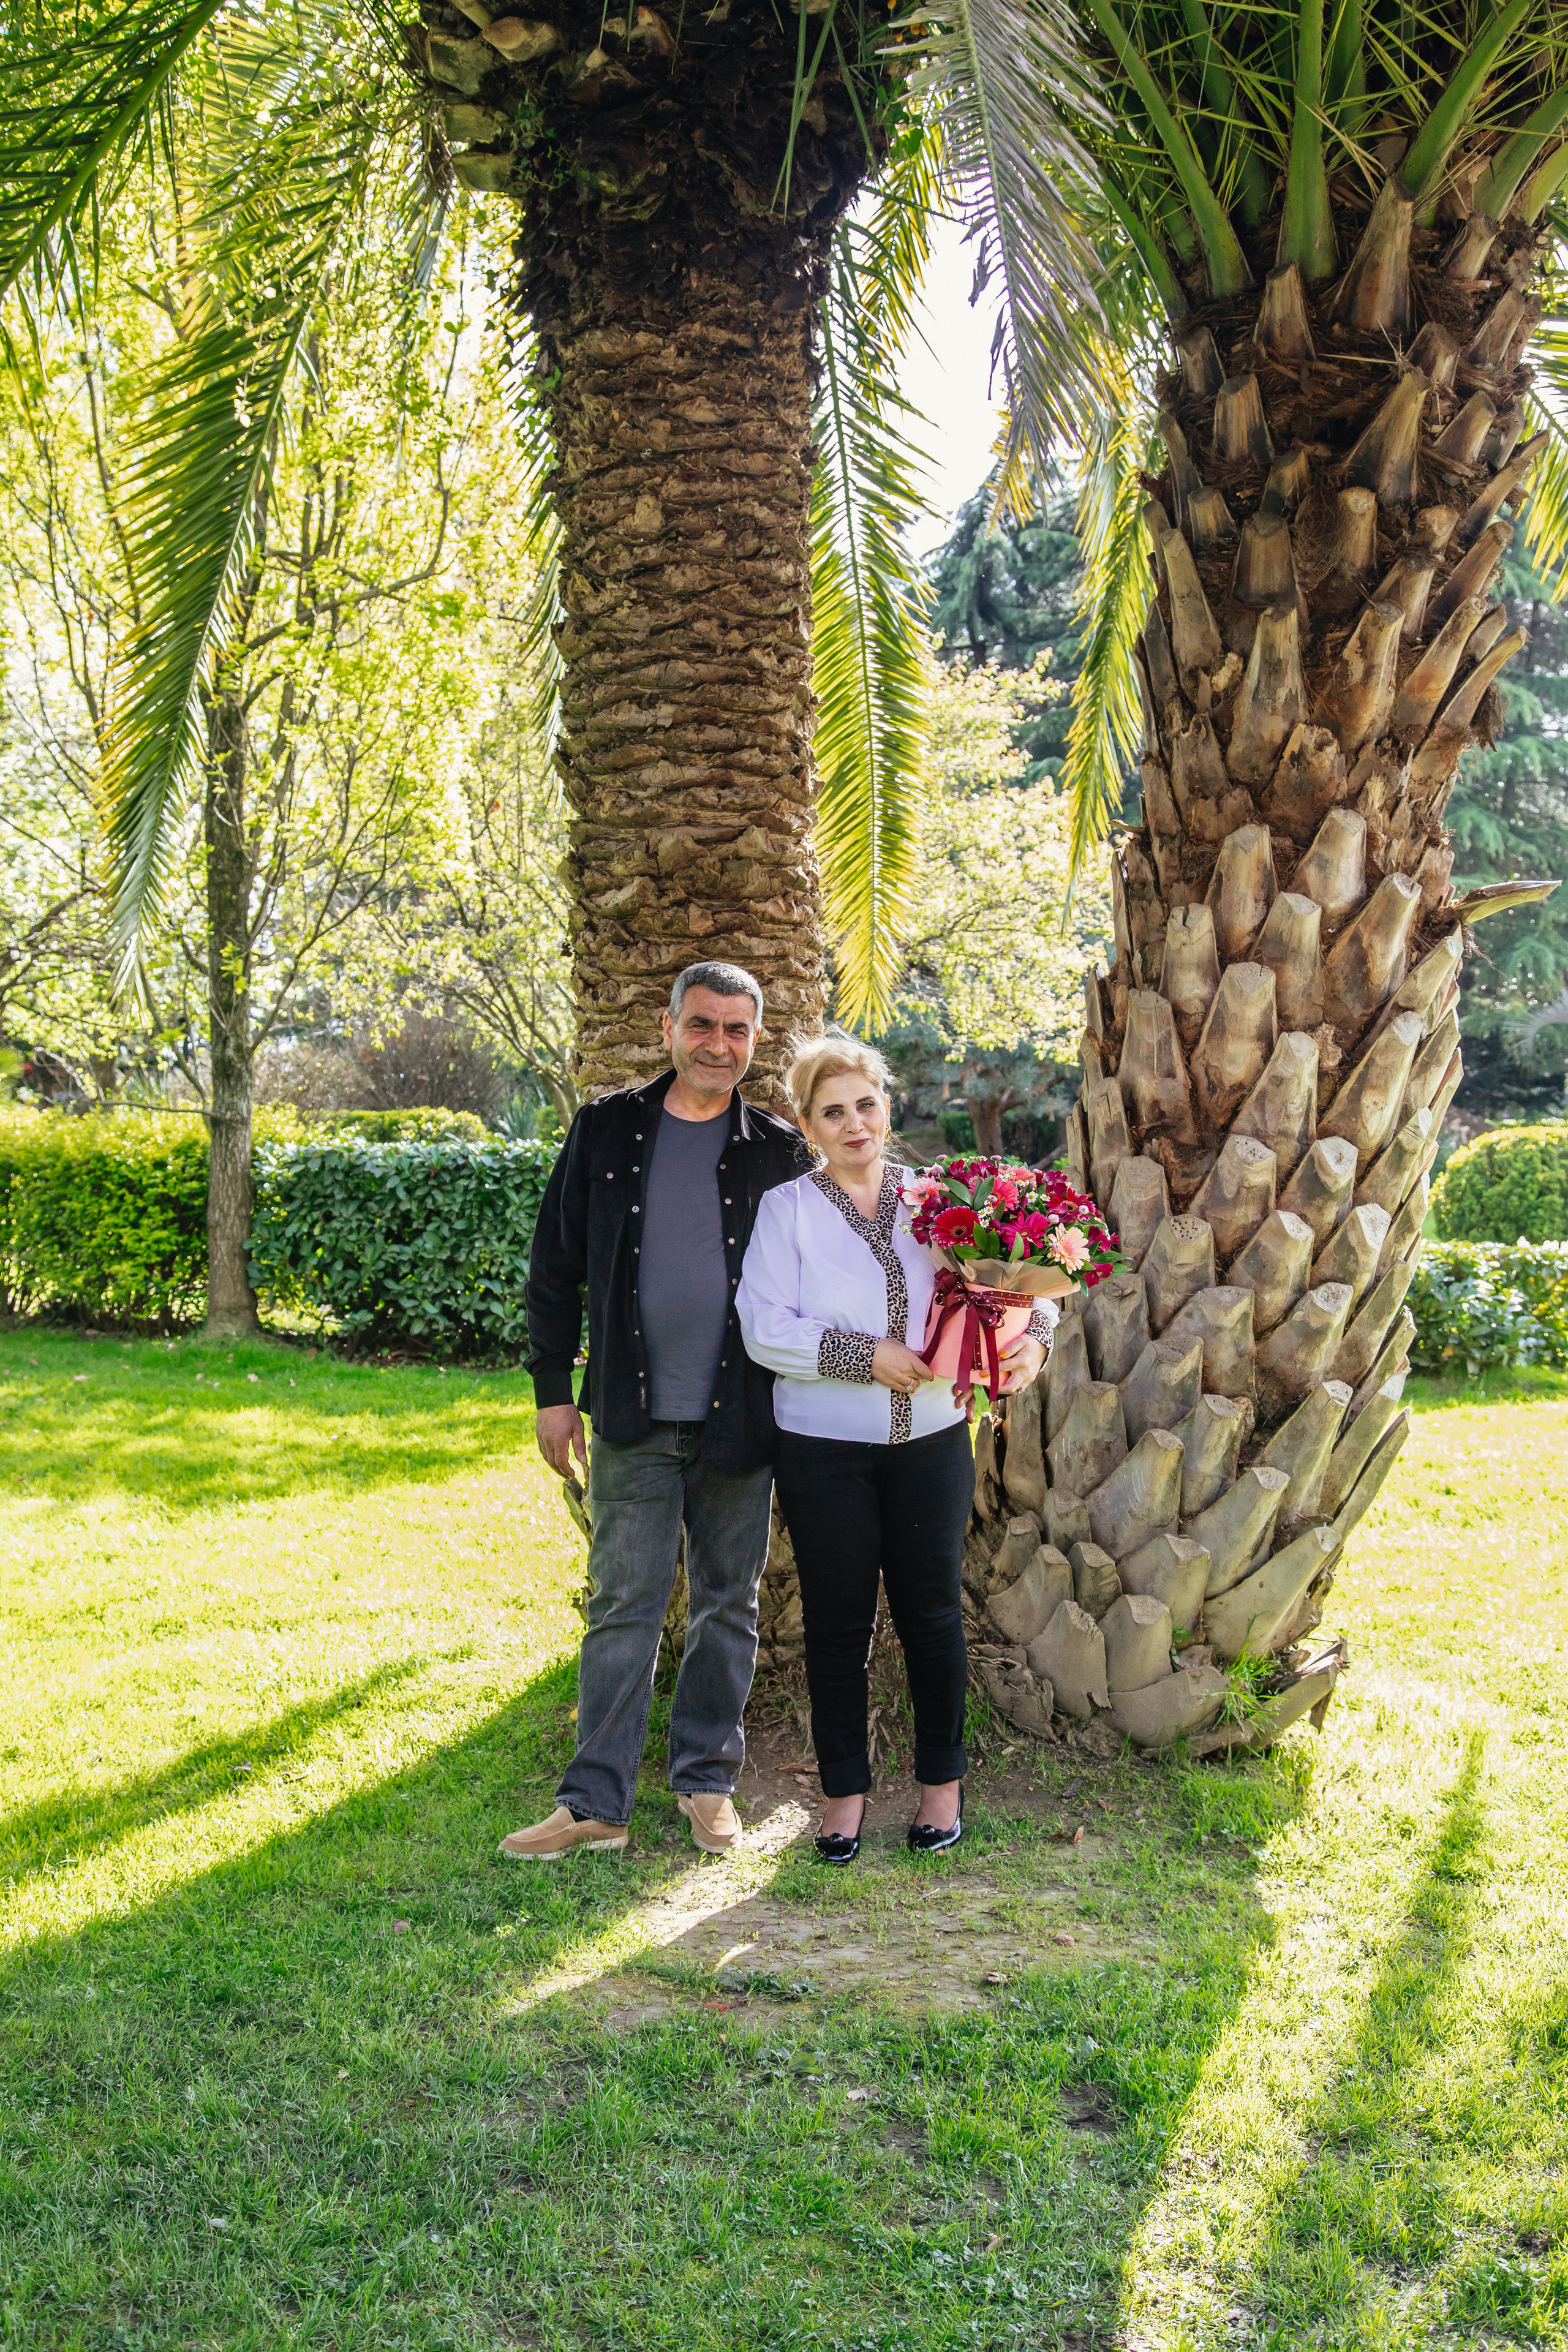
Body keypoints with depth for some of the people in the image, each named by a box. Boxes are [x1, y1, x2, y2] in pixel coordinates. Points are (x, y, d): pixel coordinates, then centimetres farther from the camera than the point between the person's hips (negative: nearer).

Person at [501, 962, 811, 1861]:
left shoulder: (779, 1149, 2)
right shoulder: (608, 1129, 3)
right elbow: (556, 1267, 6)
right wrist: (554, 1391, 2)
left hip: (740, 1417, 0)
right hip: (633, 1417, 0)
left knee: (728, 1607, 10)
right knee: (623, 1606, 2)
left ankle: (708, 1782, 24)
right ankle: (596, 1804, 8)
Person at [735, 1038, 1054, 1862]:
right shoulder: (786, 1209, -2)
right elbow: (763, 1326, -11)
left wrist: (1032, 1336, -13)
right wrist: (867, 1355, -18)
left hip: (931, 1440, 2)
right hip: (824, 1449, -2)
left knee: (932, 1611, 9)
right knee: (838, 1620, 6)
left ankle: (942, 1778, 25)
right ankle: (843, 1787, 21)